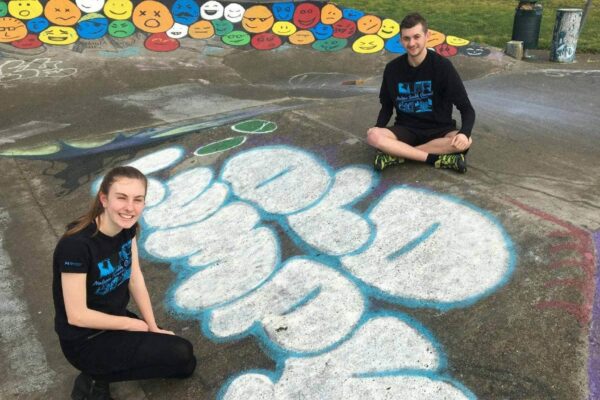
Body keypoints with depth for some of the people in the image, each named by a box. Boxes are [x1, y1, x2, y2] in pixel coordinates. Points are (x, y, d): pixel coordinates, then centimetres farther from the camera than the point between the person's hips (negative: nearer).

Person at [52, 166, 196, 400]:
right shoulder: (76, 245, -31)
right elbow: (77, 315, -25)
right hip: (85, 341, -7)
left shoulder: (126, 226, -9)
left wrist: (153, 328, 0)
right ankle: (96, 379, 1)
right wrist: (132, 324, -13)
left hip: (114, 322, 7)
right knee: (181, 356, -12)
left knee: (185, 364, 6)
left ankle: (101, 374, 11)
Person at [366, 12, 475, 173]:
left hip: (439, 130, -1)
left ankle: (396, 154, -24)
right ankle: (437, 159, -24)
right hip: (406, 129, 1)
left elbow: (466, 108, -10)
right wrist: (378, 128, -12)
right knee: (373, 136, -29)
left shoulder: (442, 65, -11)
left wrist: (464, 133, -31)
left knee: (465, 142, -33)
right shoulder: (392, 68, -3)